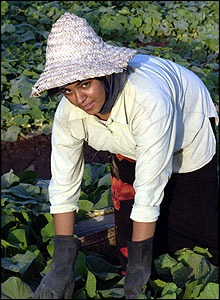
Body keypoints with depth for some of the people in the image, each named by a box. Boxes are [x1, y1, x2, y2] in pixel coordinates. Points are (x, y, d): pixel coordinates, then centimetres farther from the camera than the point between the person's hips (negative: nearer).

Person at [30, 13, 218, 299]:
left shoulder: (148, 98, -46)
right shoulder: (68, 112, -30)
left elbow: (149, 193, -42)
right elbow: (64, 186, -21)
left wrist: (138, 268, -35)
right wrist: (61, 266, -22)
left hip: (187, 140, -3)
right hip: (130, 151, 4)